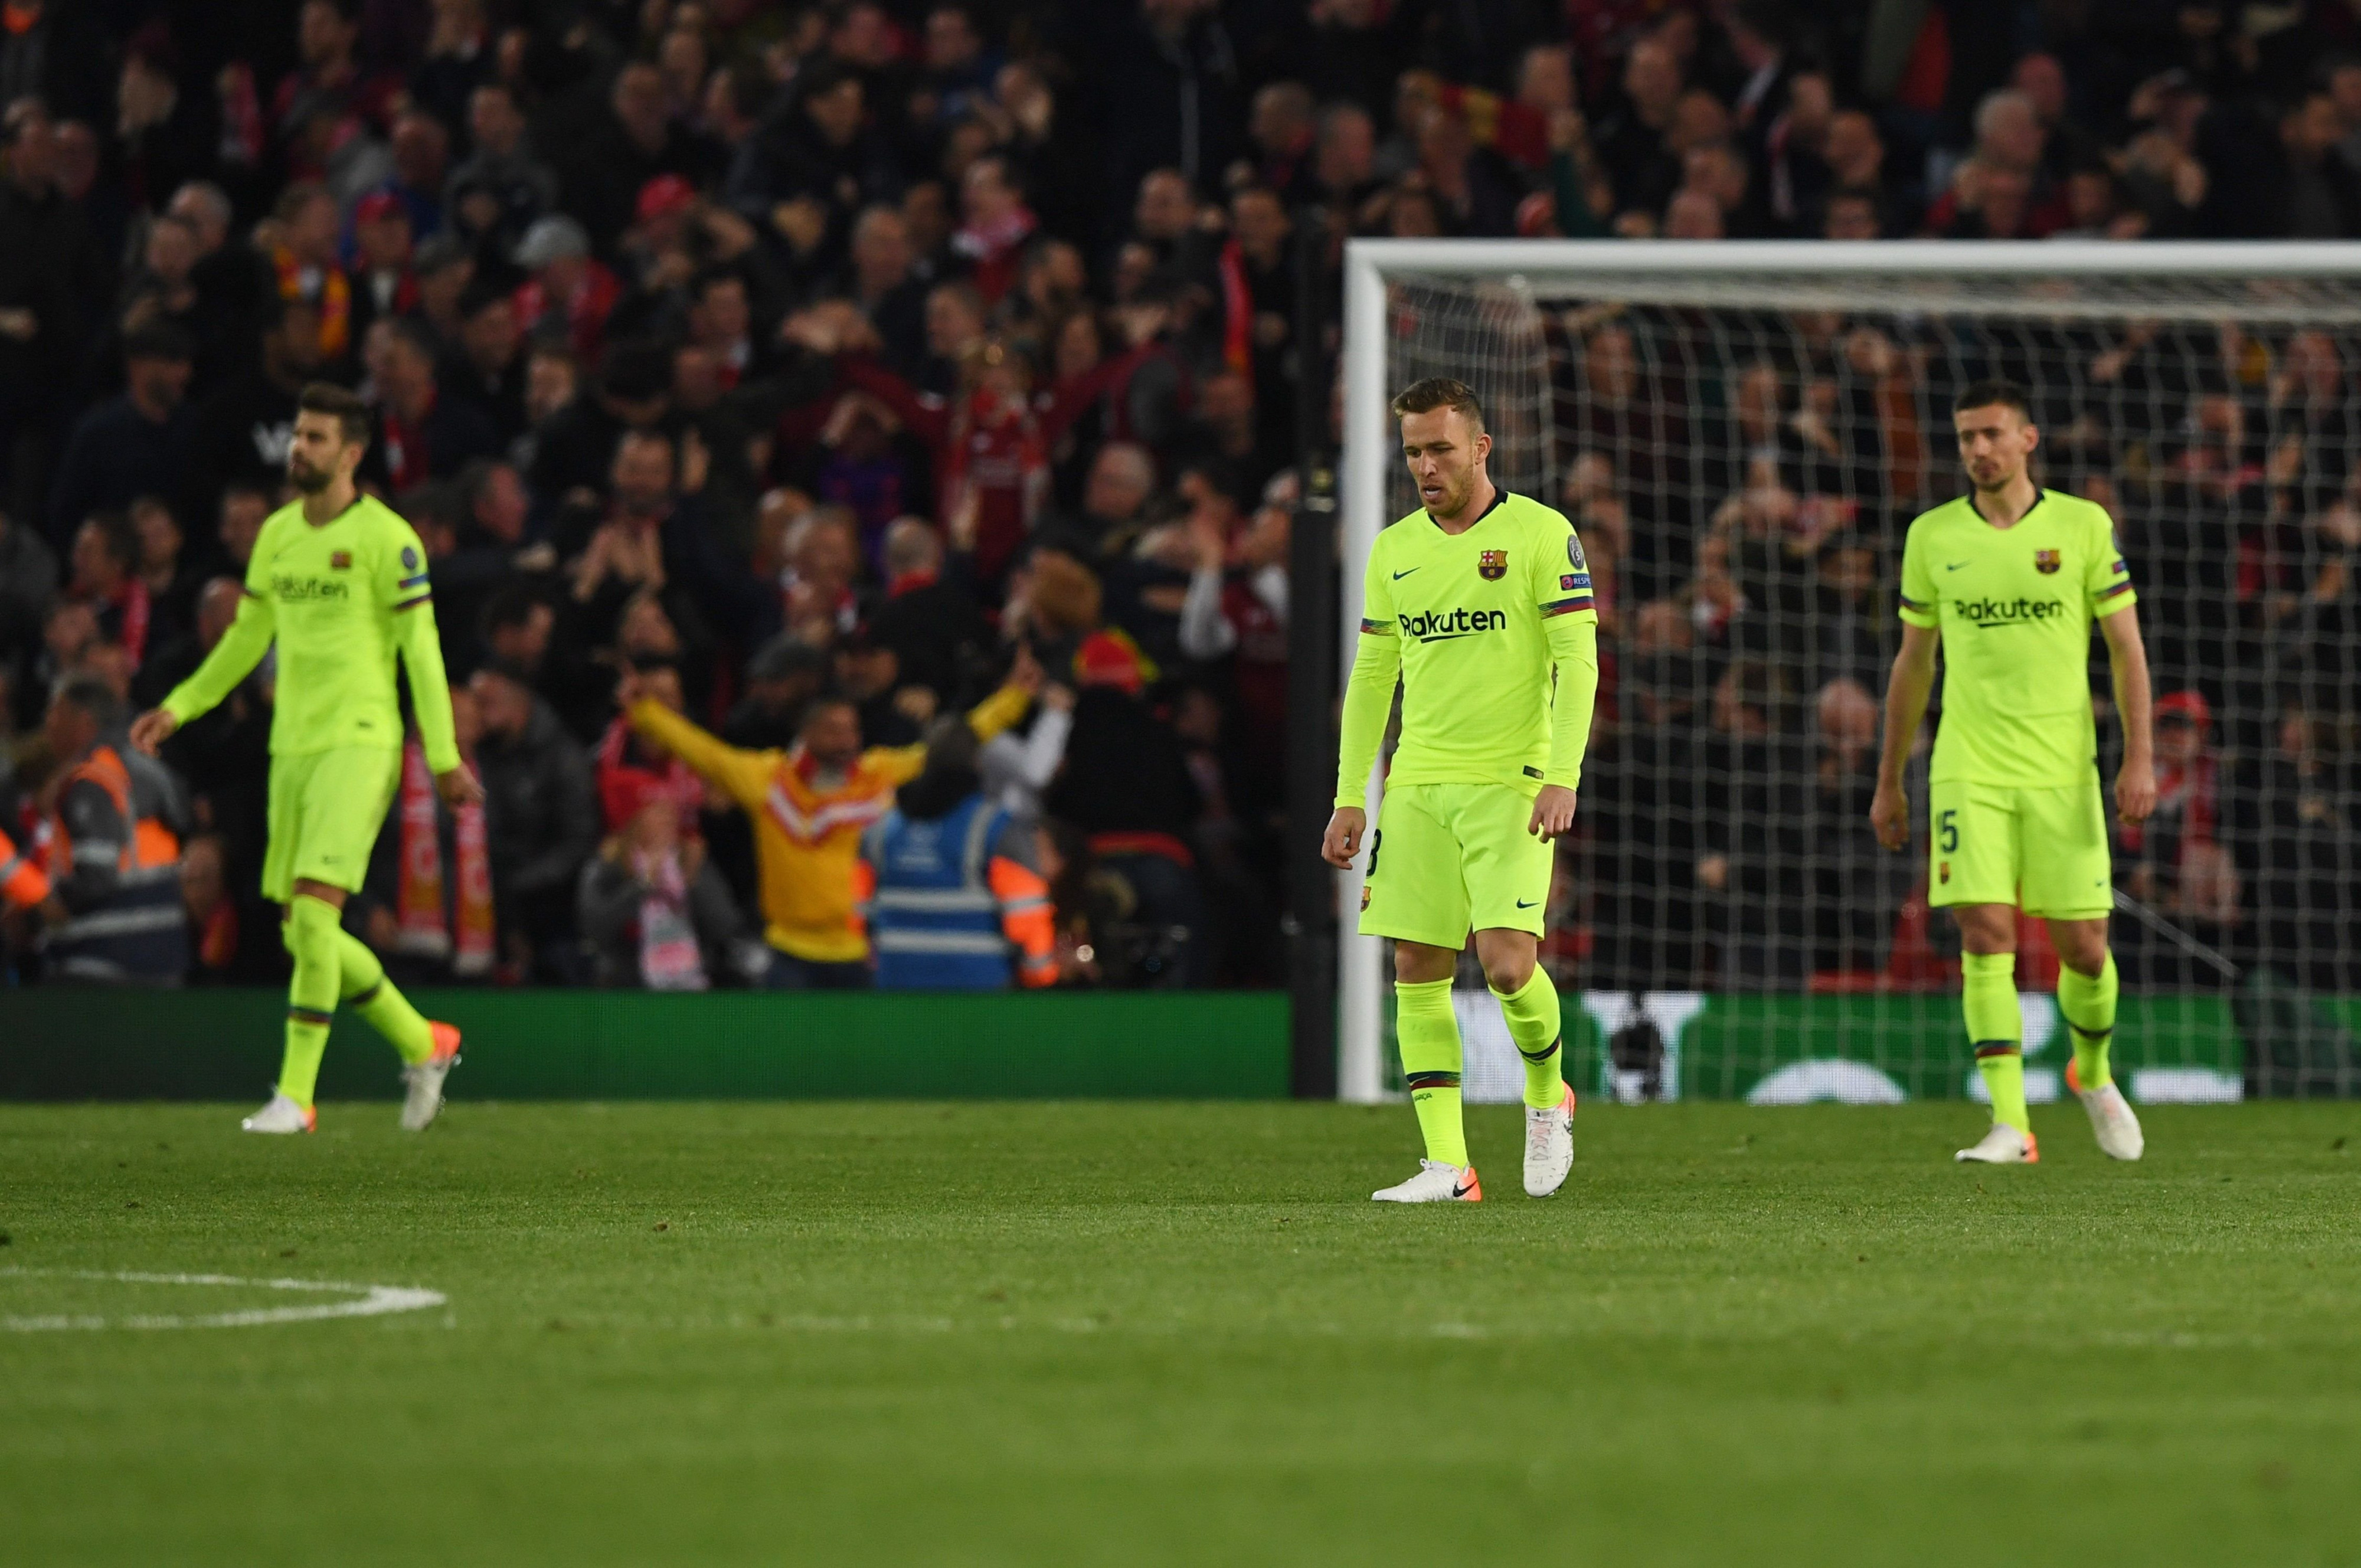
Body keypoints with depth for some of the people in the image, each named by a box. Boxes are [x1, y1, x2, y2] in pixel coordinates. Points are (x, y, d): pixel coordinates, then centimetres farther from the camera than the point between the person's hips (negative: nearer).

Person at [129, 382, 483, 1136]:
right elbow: (247, 638, 23)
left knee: (314, 912, -17)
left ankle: (295, 1094, -13)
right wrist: (177, 708, 18)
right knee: (303, 933, 8)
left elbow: (421, 649, -7)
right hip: (293, 747, 7)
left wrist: (444, 759, -9)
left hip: (359, 743, -7)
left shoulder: (386, 538, -8)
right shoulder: (277, 534, 12)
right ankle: (423, 1045, 26)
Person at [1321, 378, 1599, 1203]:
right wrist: (1350, 798, 11)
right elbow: (1370, 678, 16)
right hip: (1418, 786, 5)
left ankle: (1548, 1091, 14)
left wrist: (1562, 778, -17)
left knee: (1507, 963, -16)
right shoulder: (1394, 551, 11)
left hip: (1511, 784, -5)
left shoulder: (1541, 534, -4)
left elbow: (1578, 661, -7)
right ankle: (1446, 1165, 0)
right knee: (1418, 971, -2)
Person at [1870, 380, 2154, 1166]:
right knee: (1986, 937, -12)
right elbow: (1913, 663, 13)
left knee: (2082, 947, 1)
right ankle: (2010, 1123, -12)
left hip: (2062, 772, 0)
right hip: (1968, 771, 0)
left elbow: (2127, 647, 3)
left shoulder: (2083, 526, 1)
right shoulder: (1932, 536, 5)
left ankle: (2093, 1072, 31)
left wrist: (2139, 758, -8)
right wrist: (1889, 781, 14)